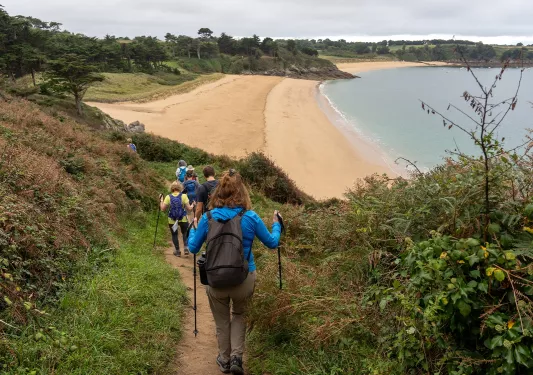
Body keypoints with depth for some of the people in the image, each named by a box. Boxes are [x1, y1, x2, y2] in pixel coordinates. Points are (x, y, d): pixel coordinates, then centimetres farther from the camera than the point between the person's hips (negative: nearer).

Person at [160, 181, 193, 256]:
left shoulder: (168, 197, -5)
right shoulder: (183, 196, -8)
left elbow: (163, 208, -3)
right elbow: (189, 208, -9)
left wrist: (161, 200, 11)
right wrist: (192, 205, 12)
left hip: (172, 220, 1)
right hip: (183, 219, 0)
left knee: (174, 235, 14)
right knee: (185, 233, 19)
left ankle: (177, 251, 19)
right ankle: (186, 247, 5)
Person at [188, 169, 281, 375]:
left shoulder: (208, 217, -8)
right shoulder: (251, 217, -11)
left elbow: (193, 248, 4)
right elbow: (272, 243, 3)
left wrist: (193, 228, 22)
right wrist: (276, 224, 22)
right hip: (244, 279, 0)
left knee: (222, 321, 23)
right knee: (239, 315, 27)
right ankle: (236, 357, 16)